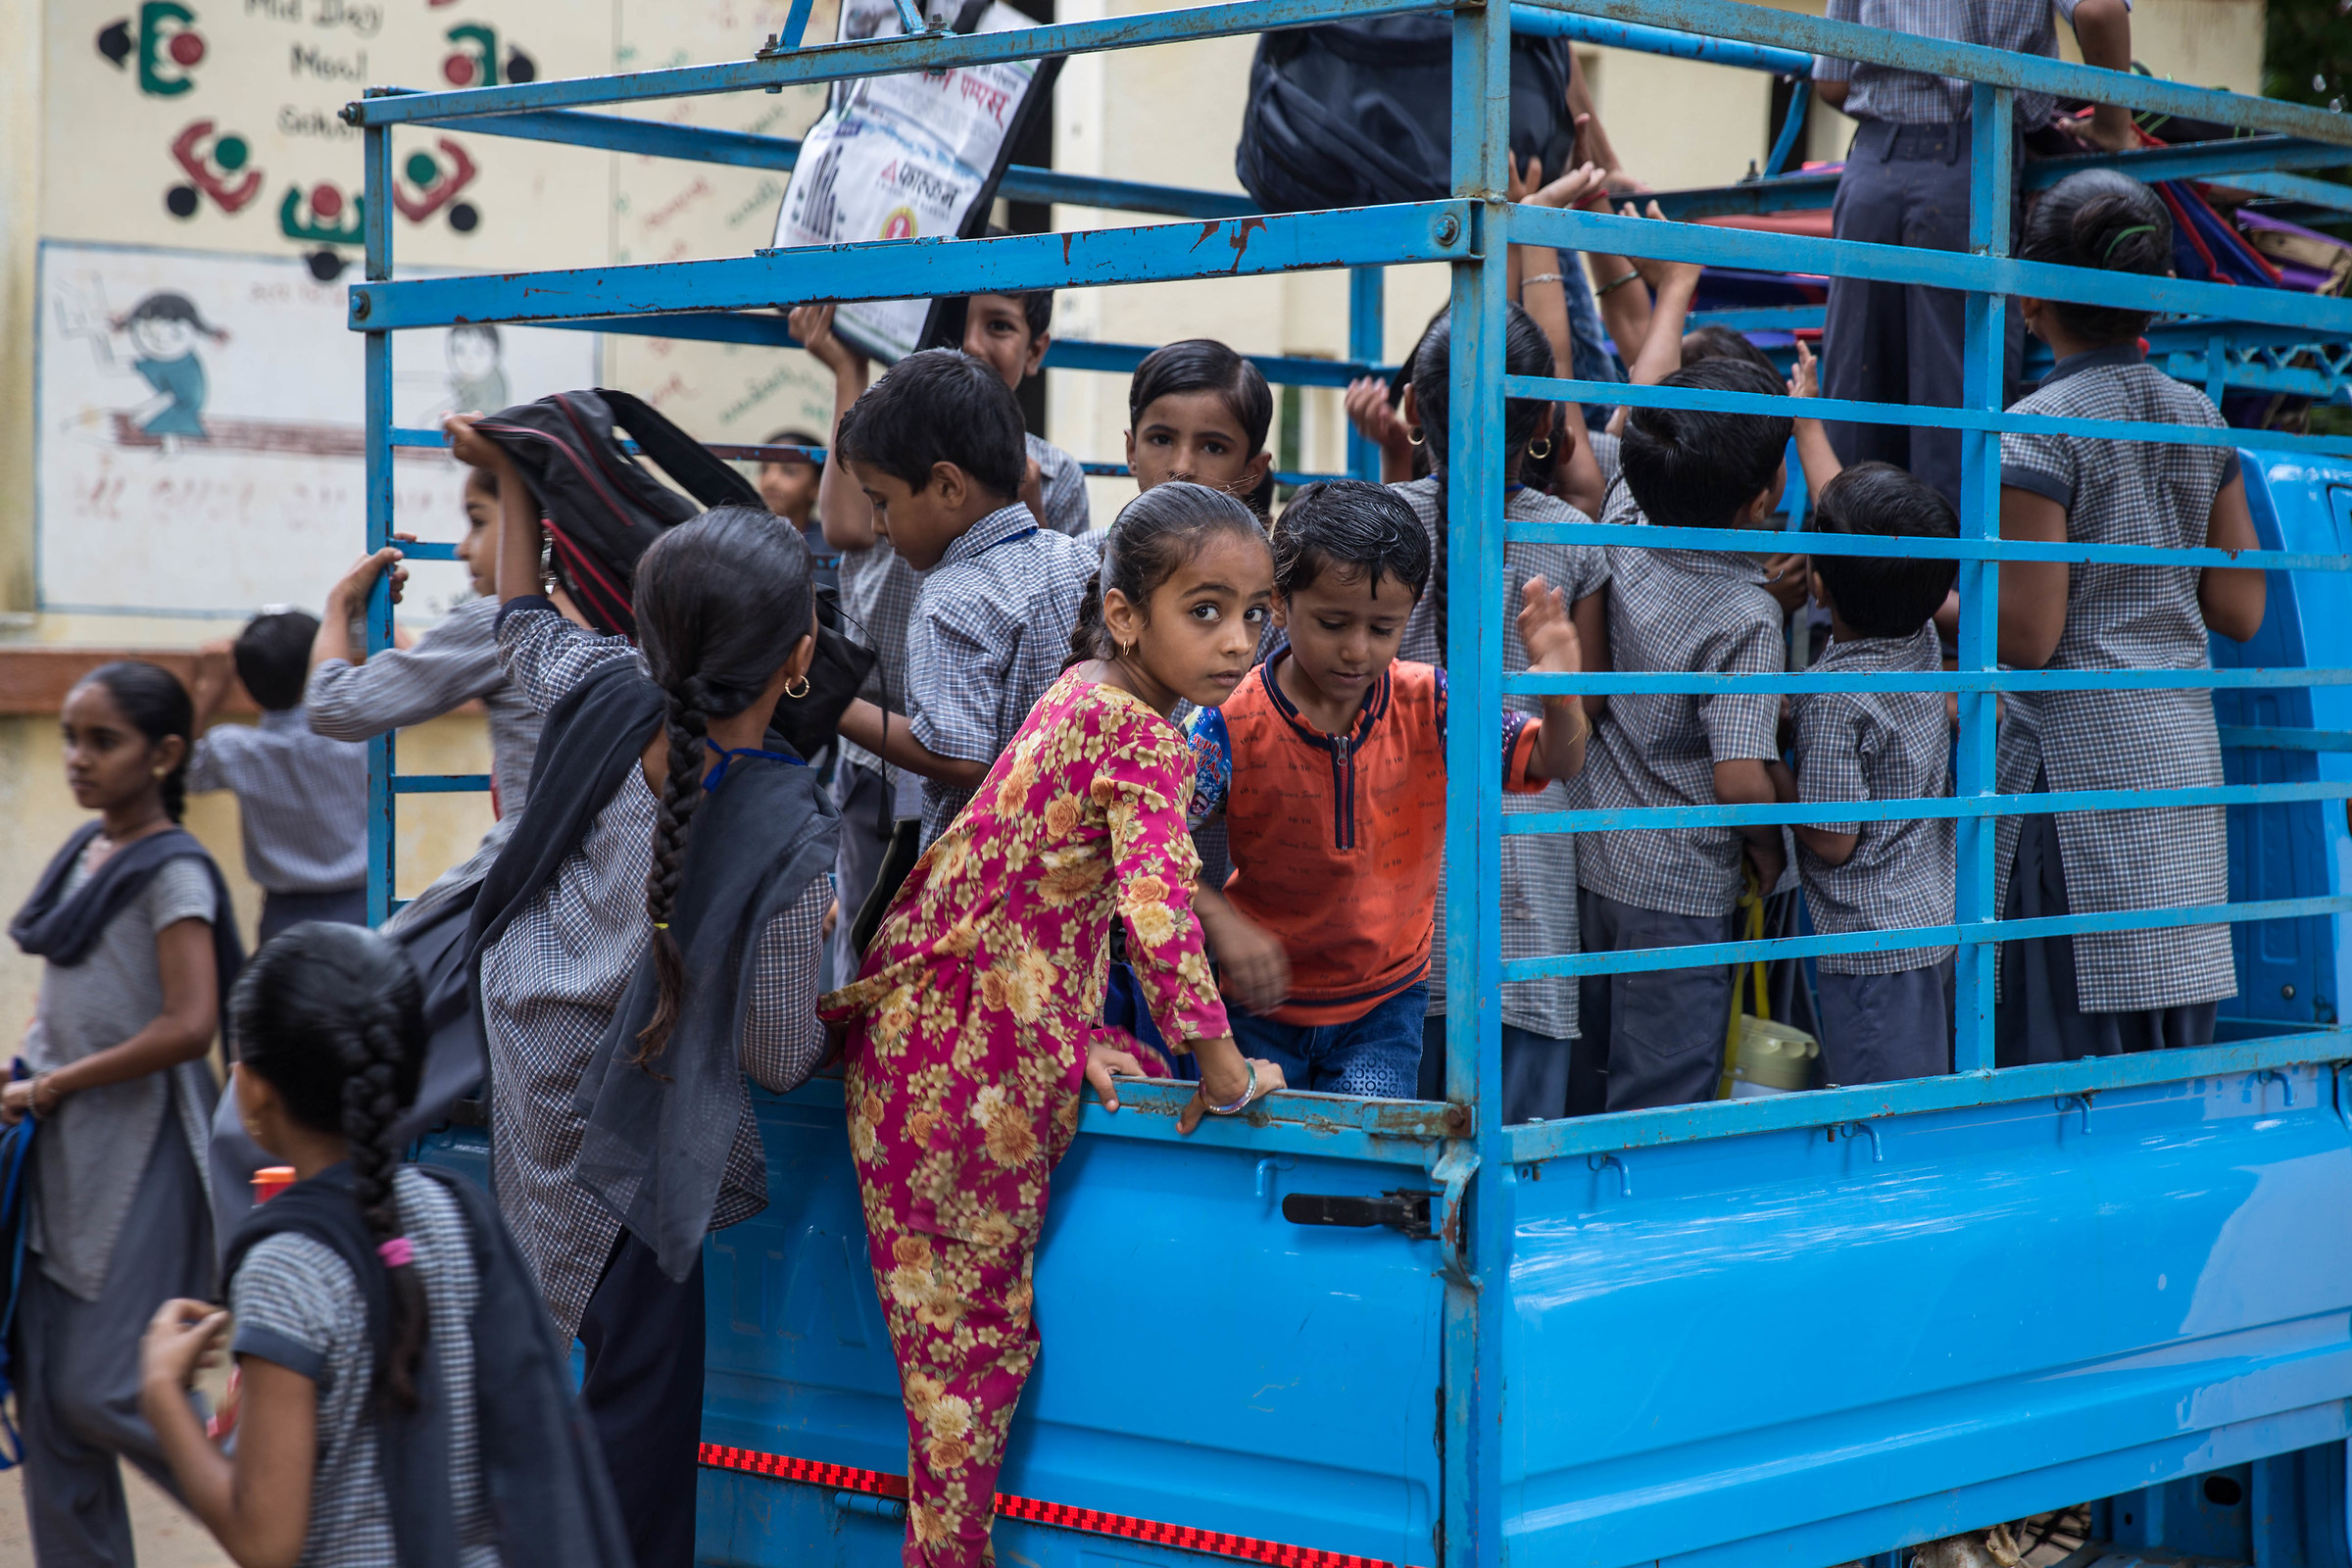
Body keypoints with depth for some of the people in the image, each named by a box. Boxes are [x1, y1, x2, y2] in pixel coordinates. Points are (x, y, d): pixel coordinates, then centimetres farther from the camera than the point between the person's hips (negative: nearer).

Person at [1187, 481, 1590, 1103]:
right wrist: (1223, 923, -32)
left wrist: (1561, 700, -31)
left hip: (1384, 1002, 1)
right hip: (1262, 1001, -1)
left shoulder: (1427, 706, -9)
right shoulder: (1234, 726, -17)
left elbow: (1554, 763, -9)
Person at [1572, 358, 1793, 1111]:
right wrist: (1770, 846, -7)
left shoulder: (1623, 545, -7)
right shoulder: (1748, 620, -24)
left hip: (1592, 855, 7)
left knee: (1587, 1087, 21)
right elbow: (1739, 779, -26)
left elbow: (1636, 427, 13)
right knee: (1659, 1110, 2)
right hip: (1680, 891, -7)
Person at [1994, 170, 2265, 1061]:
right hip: (2182, 757, 7)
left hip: (2073, 754, -7)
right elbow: (2240, 610, 12)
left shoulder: (2037, 434, -10)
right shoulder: (2198, 419, 9)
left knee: (2066, 1039, -3)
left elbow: (2028, 635, -13)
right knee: (2170, 1035, 9)